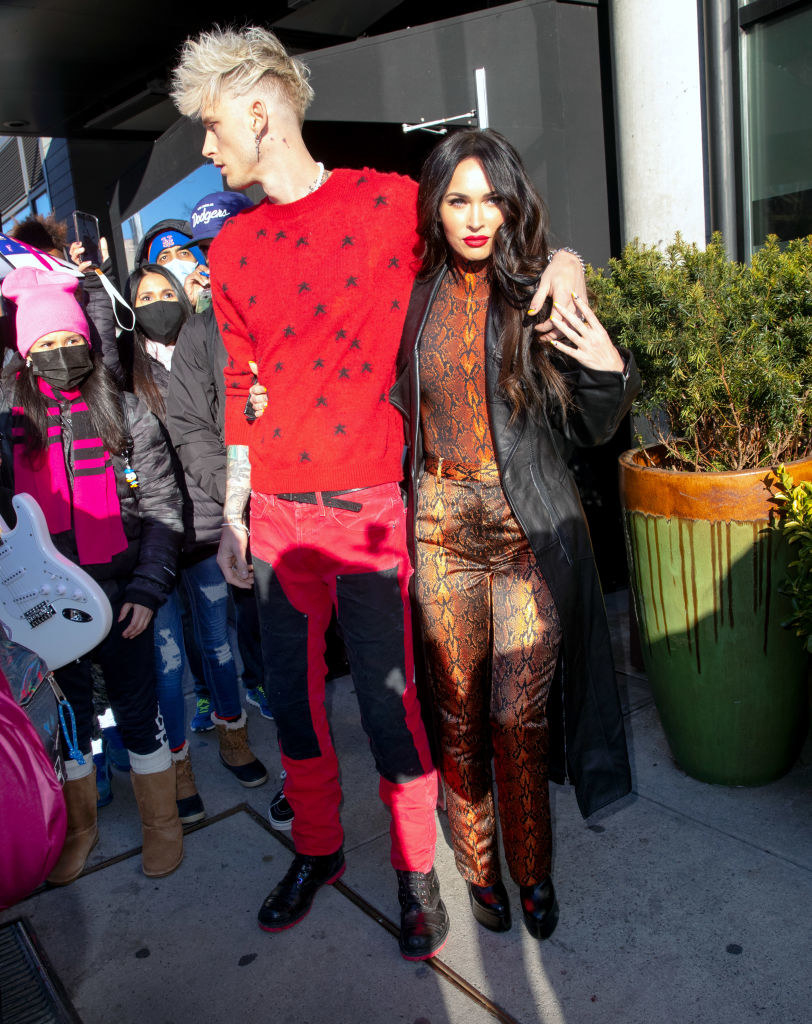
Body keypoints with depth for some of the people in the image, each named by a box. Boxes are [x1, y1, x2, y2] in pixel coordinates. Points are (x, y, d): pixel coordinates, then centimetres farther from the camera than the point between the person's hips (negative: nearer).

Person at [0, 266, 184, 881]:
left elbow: (161, 509, -2)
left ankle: (161, 824, 29)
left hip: (119, 594, -1)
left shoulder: (126, 414, -2)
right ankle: (79, 826, 37)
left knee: (137, 709, 9)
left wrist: (148, 589, -10)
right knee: (67, 714, 16)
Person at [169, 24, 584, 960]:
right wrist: (231, 509, 13)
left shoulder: (391, 204, -3)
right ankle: (317, 848, 38)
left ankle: (416, 873, 28)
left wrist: (558, 264, -14)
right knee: (292, 693, 15)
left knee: (390, 702, 3)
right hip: (275, 516, 5)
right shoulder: (230, 248, 10)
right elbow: (241, 387, 14)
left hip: (369, 511, -4)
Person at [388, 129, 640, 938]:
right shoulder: (415, 298, 4)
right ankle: (479, 865, 32)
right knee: (458, 711, 10)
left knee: (519, 715, 2)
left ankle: (532, 870, 27)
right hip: (441, 525, 2)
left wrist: (609, 371, -17)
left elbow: (584, 430, 1)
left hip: (530, 527, -2)